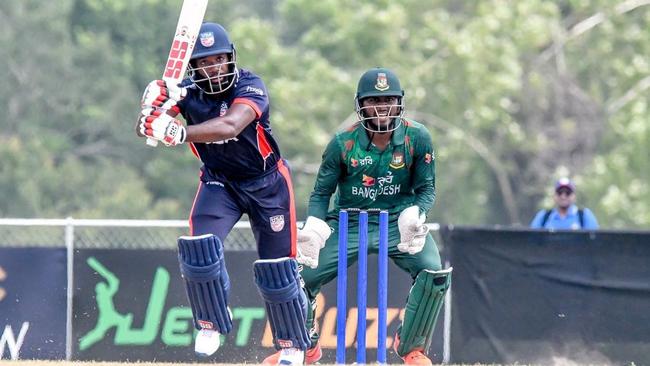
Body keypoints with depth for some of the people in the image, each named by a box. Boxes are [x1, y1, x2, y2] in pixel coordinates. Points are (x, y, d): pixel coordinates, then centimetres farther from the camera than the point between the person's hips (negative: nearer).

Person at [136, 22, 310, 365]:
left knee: (276, 269, 0)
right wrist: (153, 108, -50)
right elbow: (146, 128, -26)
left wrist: (179, 133, -61)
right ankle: (210, 325, -1)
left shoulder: (249, 86, -27)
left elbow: (230, 126, -46)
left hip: (267, 182, -2)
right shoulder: (187, 91, -16)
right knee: (199, 245, -21)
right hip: (218, 180, 2)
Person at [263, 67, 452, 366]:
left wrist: (413, 217, -24)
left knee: (435, 274, -23)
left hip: (398, 221, 0)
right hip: (348, 225, 0)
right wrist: (313, 230, -20)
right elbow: (321, 192, -2)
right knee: (300, 278, -8)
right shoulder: (343, 143, -11)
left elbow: (426, 189, -3)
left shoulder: (417, 138, -10)